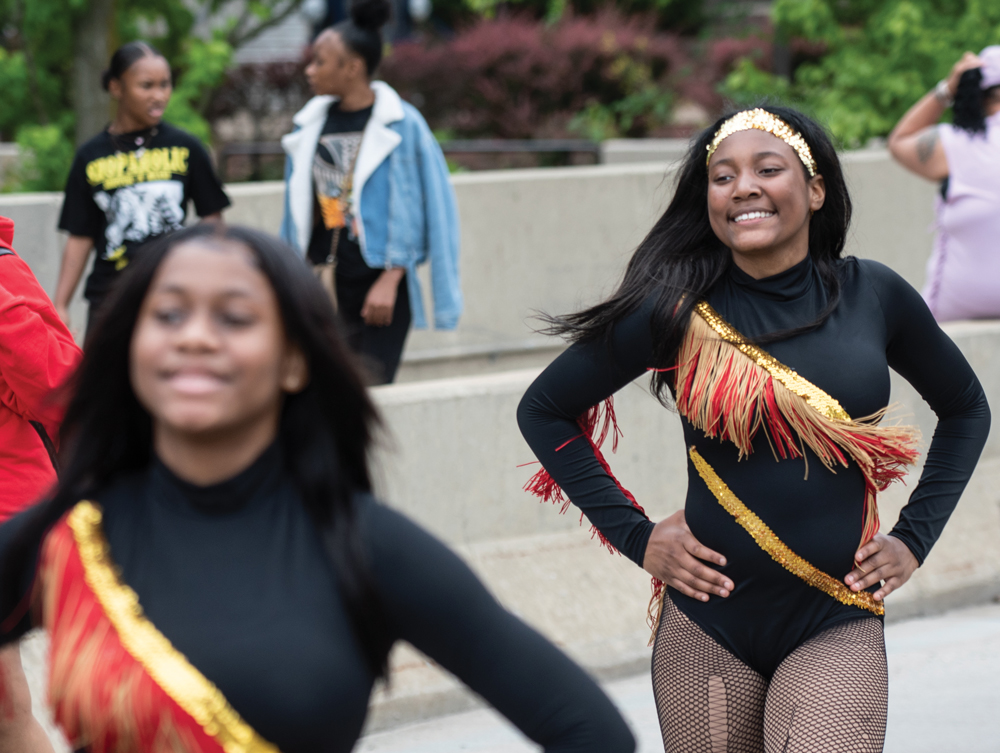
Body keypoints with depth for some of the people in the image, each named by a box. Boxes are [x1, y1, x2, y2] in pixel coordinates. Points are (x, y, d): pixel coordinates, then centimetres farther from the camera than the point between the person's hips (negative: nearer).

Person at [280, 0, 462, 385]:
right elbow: (298, 209, 14)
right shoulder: (311, 123, 7)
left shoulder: (400, 125, -8)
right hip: (323, 282, 5)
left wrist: (389, 281, -12)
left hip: (378, 283, -4)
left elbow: (412, 209, -7)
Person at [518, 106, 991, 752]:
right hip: (709, 622, 0)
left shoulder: (873, 296, 2)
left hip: (836, 625, 0)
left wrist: (914, 537, 10)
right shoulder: (677, 310, -4)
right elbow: (544, 410, 7)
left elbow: (966, 408, 19)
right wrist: (633, 534, 1)